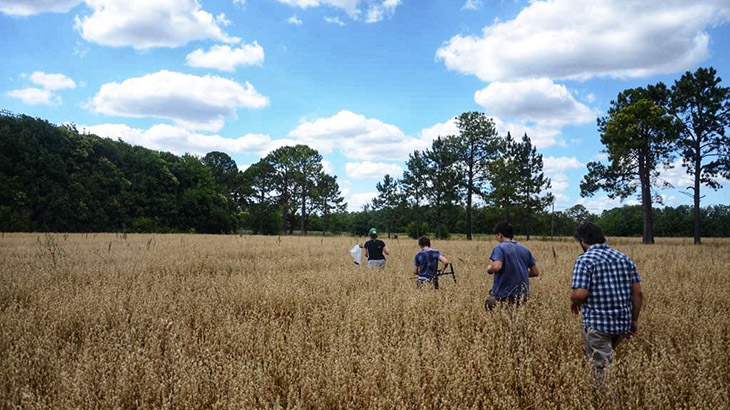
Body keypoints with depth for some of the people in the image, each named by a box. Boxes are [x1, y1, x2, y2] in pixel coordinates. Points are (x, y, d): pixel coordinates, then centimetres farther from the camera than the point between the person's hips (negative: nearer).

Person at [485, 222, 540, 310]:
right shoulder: (525, 249, 10)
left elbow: (496, 267, -26)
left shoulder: (499, 247, -8)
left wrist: (489, 269, -3)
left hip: (503, 295, -6)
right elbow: (535, 272, 11)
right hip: (522, 295, 6)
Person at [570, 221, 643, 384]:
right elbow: (638, 293, 6)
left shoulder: (585, 259, -10)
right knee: (606, 358, 26)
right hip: (623, 323, 7)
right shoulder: (624, 258, 8)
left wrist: (574, 301, 3)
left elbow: (580, 294, -19)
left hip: (598, 324, -7)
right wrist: (634, 320, 14)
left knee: (602, 369, 0)